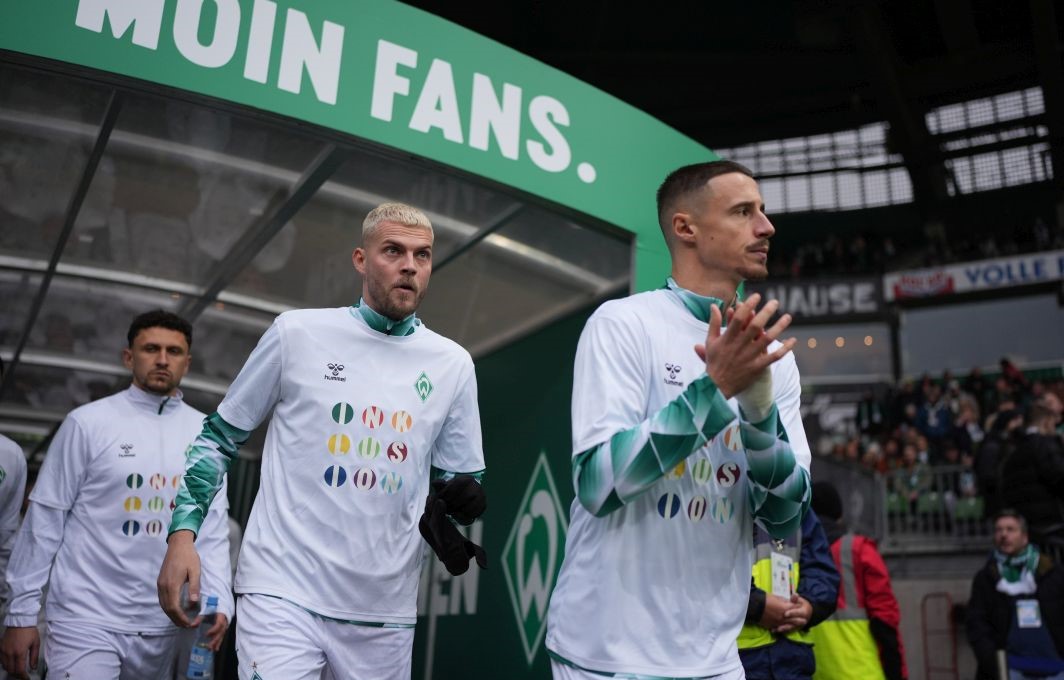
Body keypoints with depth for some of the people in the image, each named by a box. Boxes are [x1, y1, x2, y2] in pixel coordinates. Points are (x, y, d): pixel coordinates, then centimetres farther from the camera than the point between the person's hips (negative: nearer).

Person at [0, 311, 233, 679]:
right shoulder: (88, 422, -3)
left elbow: (212, 527, 5)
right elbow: (45, 520, -2)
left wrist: (219, 601, -8)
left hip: (162, 626, 3)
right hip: (86, 620, -3)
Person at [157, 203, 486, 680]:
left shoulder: (453, 363, 5)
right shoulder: (298, 333, -1)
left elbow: (462, 480, 12)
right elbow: (220, 437, 6)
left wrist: (463, 498, -9)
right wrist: (183, 533, -4)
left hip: (385, 611, 3)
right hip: (283, 590, -3)